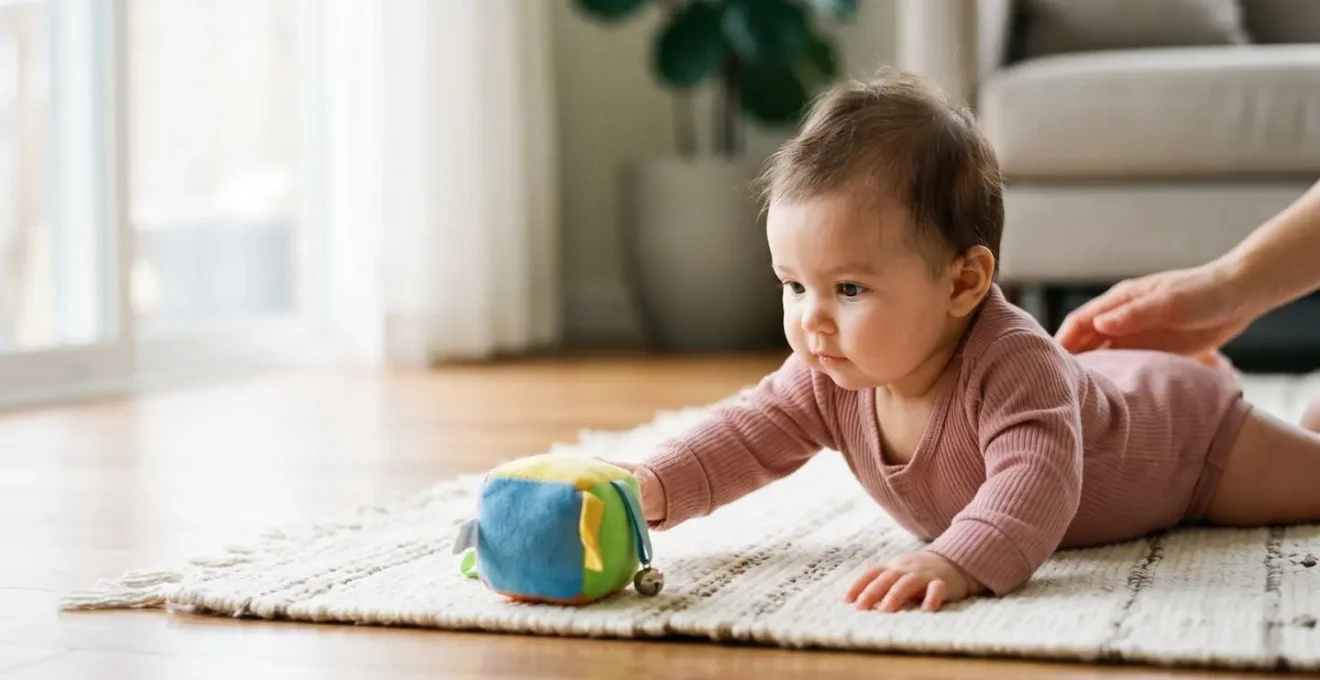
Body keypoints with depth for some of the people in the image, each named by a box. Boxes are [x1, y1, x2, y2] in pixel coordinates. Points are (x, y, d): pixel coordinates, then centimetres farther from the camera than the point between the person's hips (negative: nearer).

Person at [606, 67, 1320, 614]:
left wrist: (959, 561, -78)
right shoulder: (831, 375, -27)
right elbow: (746, 435, -23)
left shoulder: (1011, 364, -49)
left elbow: (1037, 481, -60)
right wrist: (649, 488, -40)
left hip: (1179, 420, -6)